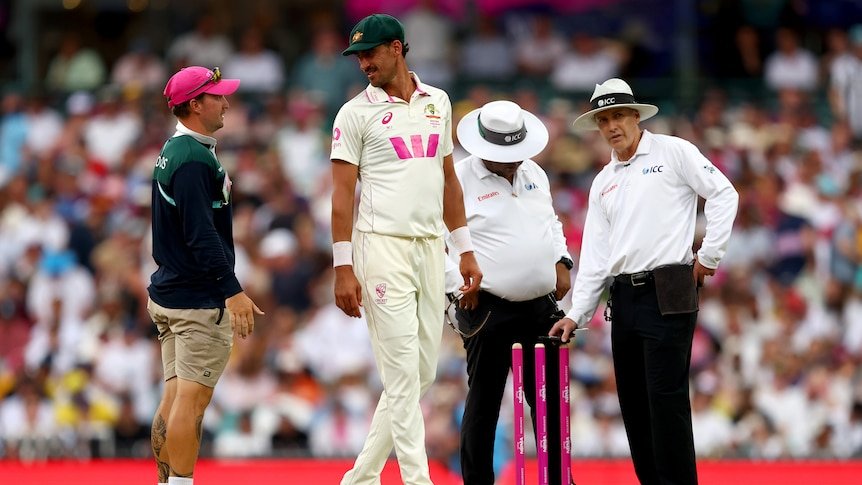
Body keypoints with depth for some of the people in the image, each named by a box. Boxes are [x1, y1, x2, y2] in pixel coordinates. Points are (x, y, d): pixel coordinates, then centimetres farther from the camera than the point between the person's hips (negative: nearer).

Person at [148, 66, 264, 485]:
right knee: (192, 397, -9)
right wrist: (233, 291, -24)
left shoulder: (171, 153, 16)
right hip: (199, 300, -10)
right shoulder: (194, 159, -15)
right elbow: (201, 234, -22)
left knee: (174, 397, 10)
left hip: (167, 294, 10)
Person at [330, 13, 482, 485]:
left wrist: (465, 249, 15)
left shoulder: (438, 102, 13)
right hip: (382, 247, -5)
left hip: (430, 248, 5)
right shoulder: (356, 113, -1)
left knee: (421, 372, 6)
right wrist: (343, 268, -11)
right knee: (402, 374, -9)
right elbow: (342, 192, -4)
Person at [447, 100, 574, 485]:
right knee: (484, 402, 0)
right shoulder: (459, 179, -9)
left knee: (550, 400, 10)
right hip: (488, 309, -6)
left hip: (541, 307, 6)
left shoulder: (534, 174, 12)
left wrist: (561, 262, 10)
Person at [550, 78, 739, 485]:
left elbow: (723, 194, -4)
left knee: (666, 396, -11)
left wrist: (710, 255, -6)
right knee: (632, 400, 6)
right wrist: (578, 313, 9)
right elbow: (595, 253, 16)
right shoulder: (603, 183, 19)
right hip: (624, 295, 7)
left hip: (668, 293, -7)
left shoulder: (672, 153, 1)